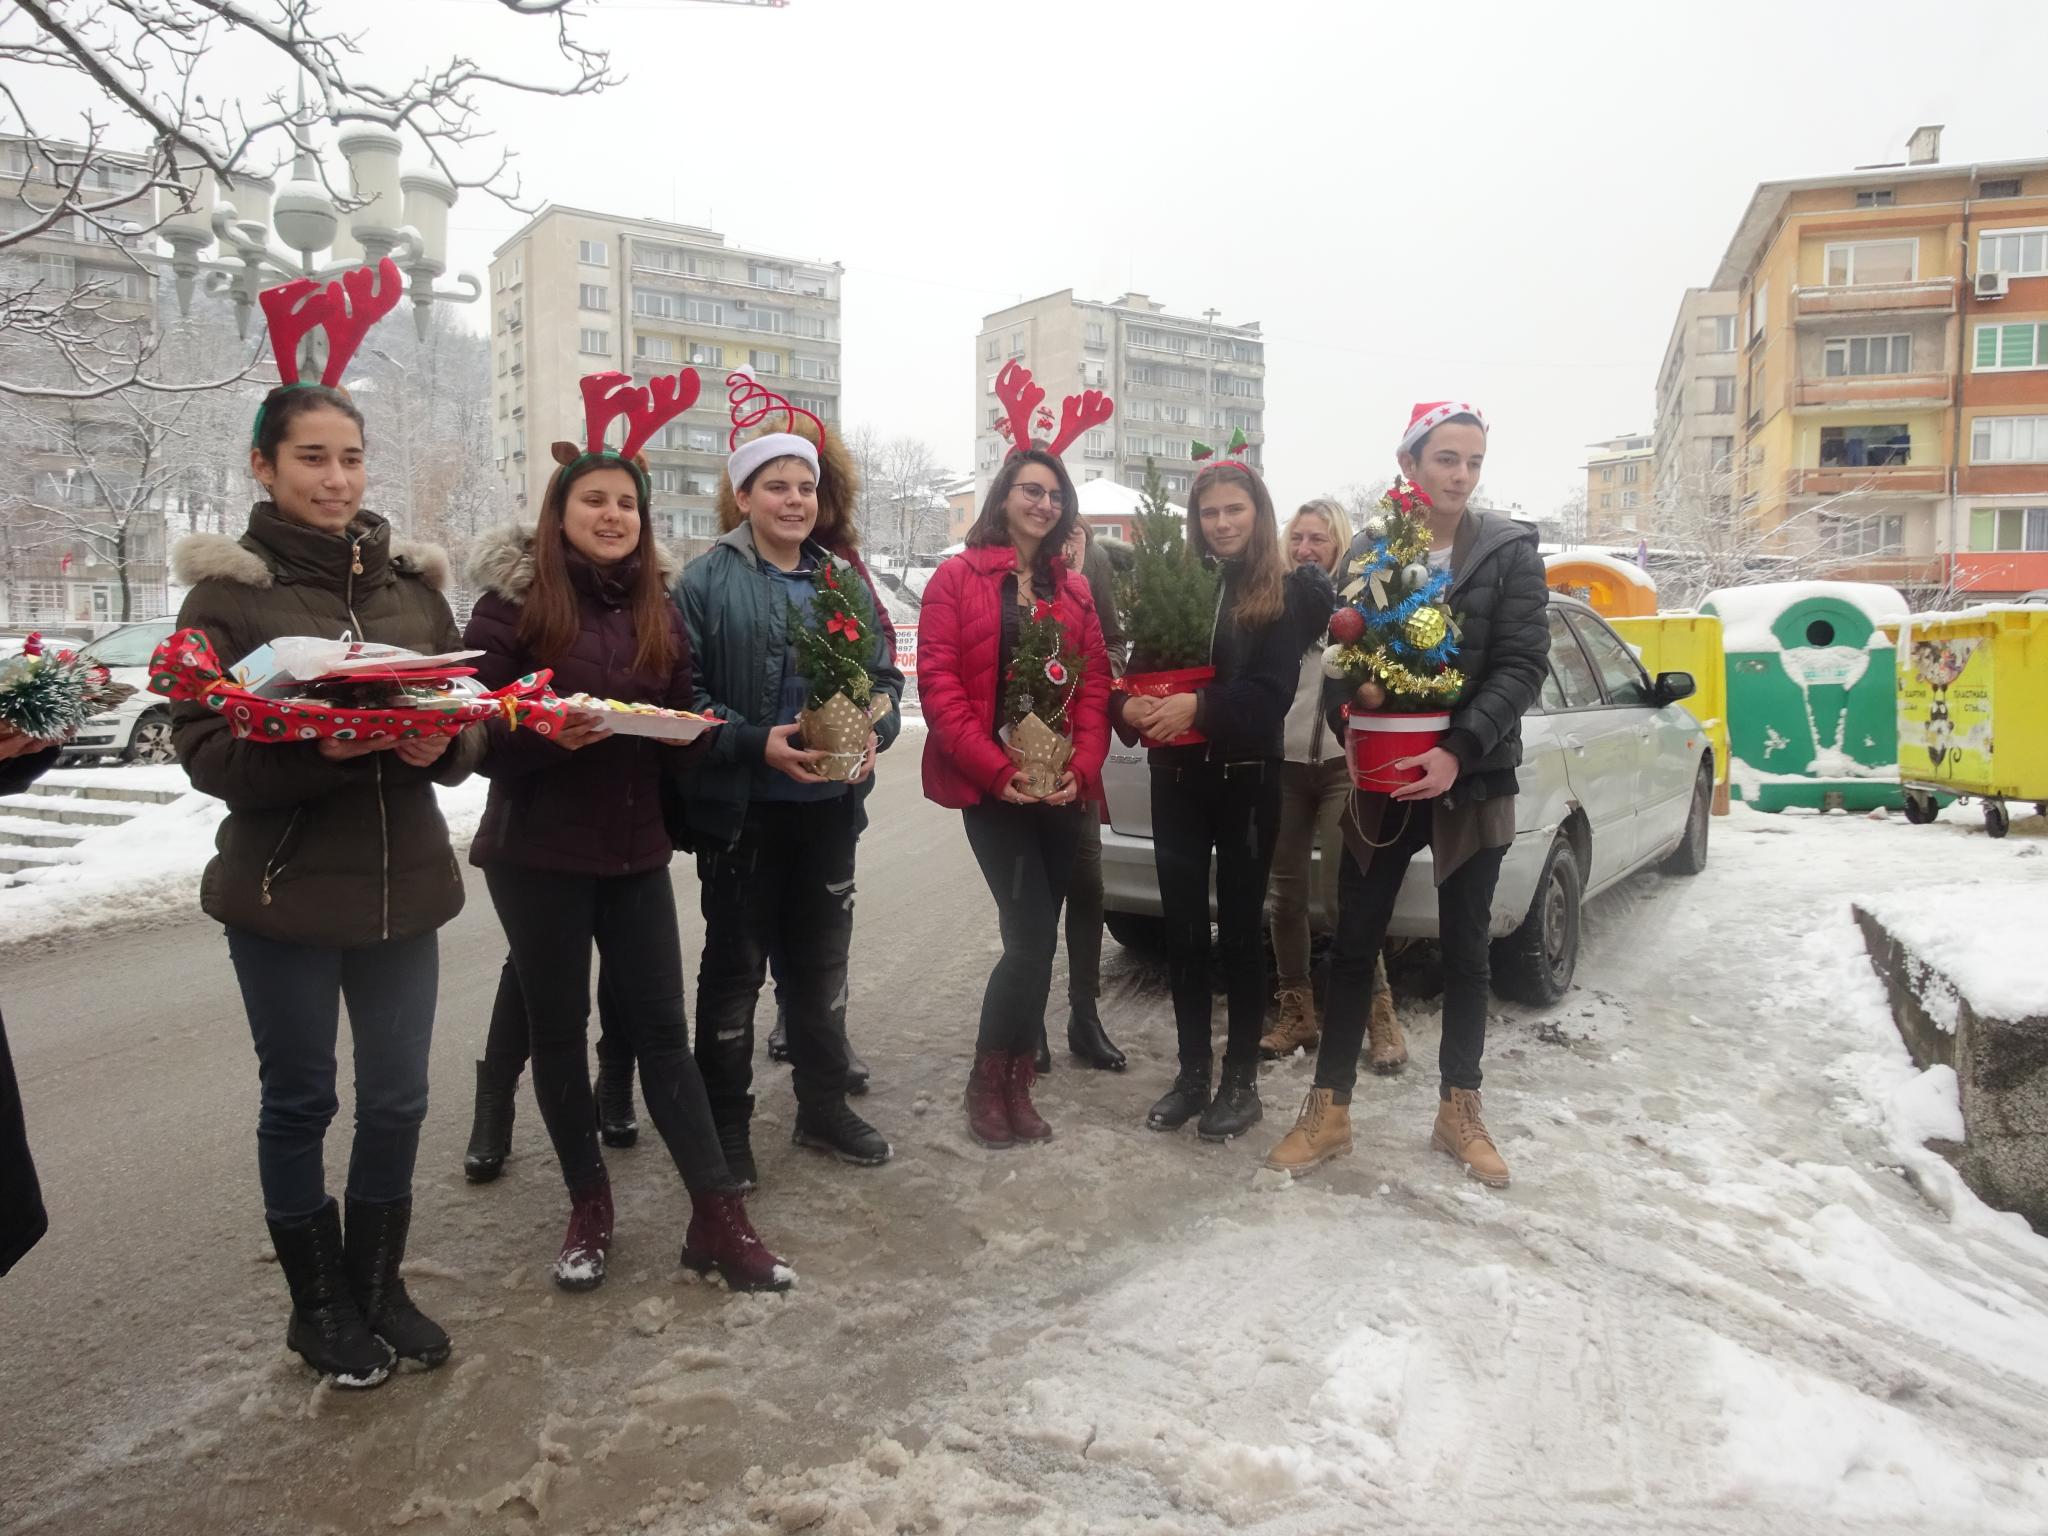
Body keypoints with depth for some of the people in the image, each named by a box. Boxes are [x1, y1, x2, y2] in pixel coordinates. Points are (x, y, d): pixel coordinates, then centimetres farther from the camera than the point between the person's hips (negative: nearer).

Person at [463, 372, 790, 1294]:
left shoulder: (658, 608, 9)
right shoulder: (513, 602, -5)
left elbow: (685, 715, 11)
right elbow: (481, 730, -7)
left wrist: (677, 734, -11)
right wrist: (549, 736, -25)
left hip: (636, 848, 3)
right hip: (537, 853, -3)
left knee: (661, 1025, 4)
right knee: (559, 1028, 8)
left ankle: (717, 1217, 8)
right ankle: (588, 1205, 25)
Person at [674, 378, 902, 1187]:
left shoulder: (845, 580, 8)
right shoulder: (707, 581, -7)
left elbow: (884, 675, 9)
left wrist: (874, 732, -11)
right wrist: (757, 743, -24)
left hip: (830, 807, 5)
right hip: (741, 812, -5)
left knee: (822, 960, 16)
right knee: (734, 968, 7)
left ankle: (823, 1107, 32)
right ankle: (726, 1127, 21)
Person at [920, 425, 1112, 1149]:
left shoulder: (1074, 589, 14)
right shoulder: (956, 579, 0)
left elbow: (1094, 682, 8)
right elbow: (938, 684, -8)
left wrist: (1082, 767, -8)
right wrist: (998, 771, -16)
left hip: (1064, 786, 5)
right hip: (991, 787, -4)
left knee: (1035, 936, 9)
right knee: (1032, 936, -10)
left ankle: (1015, 1083, 22)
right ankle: (990, 1083, 9)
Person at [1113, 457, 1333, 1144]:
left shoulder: (1286, 593, -2)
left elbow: (1272, 693, -12)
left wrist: (1200, 707, -24)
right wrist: (1129, 705, -18)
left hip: (1247, 779, -3)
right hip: (1177, 778, 3)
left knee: (1240, 927, 5)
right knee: (1183, 927, 8)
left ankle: (1241, 1080, 17)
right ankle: (1193, 1072, 21)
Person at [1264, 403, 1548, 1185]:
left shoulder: (1510, 548, -3)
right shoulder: (1368, 550, 3)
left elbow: (1524, 664, -9)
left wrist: (1459, 751, -20)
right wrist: (1349, 702, -18)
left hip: (1473, 778, -1)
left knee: (1465, 947, 10)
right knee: (1354, 942, 5)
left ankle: (1459, 1111, 26)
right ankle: (1329, 1109, 16)